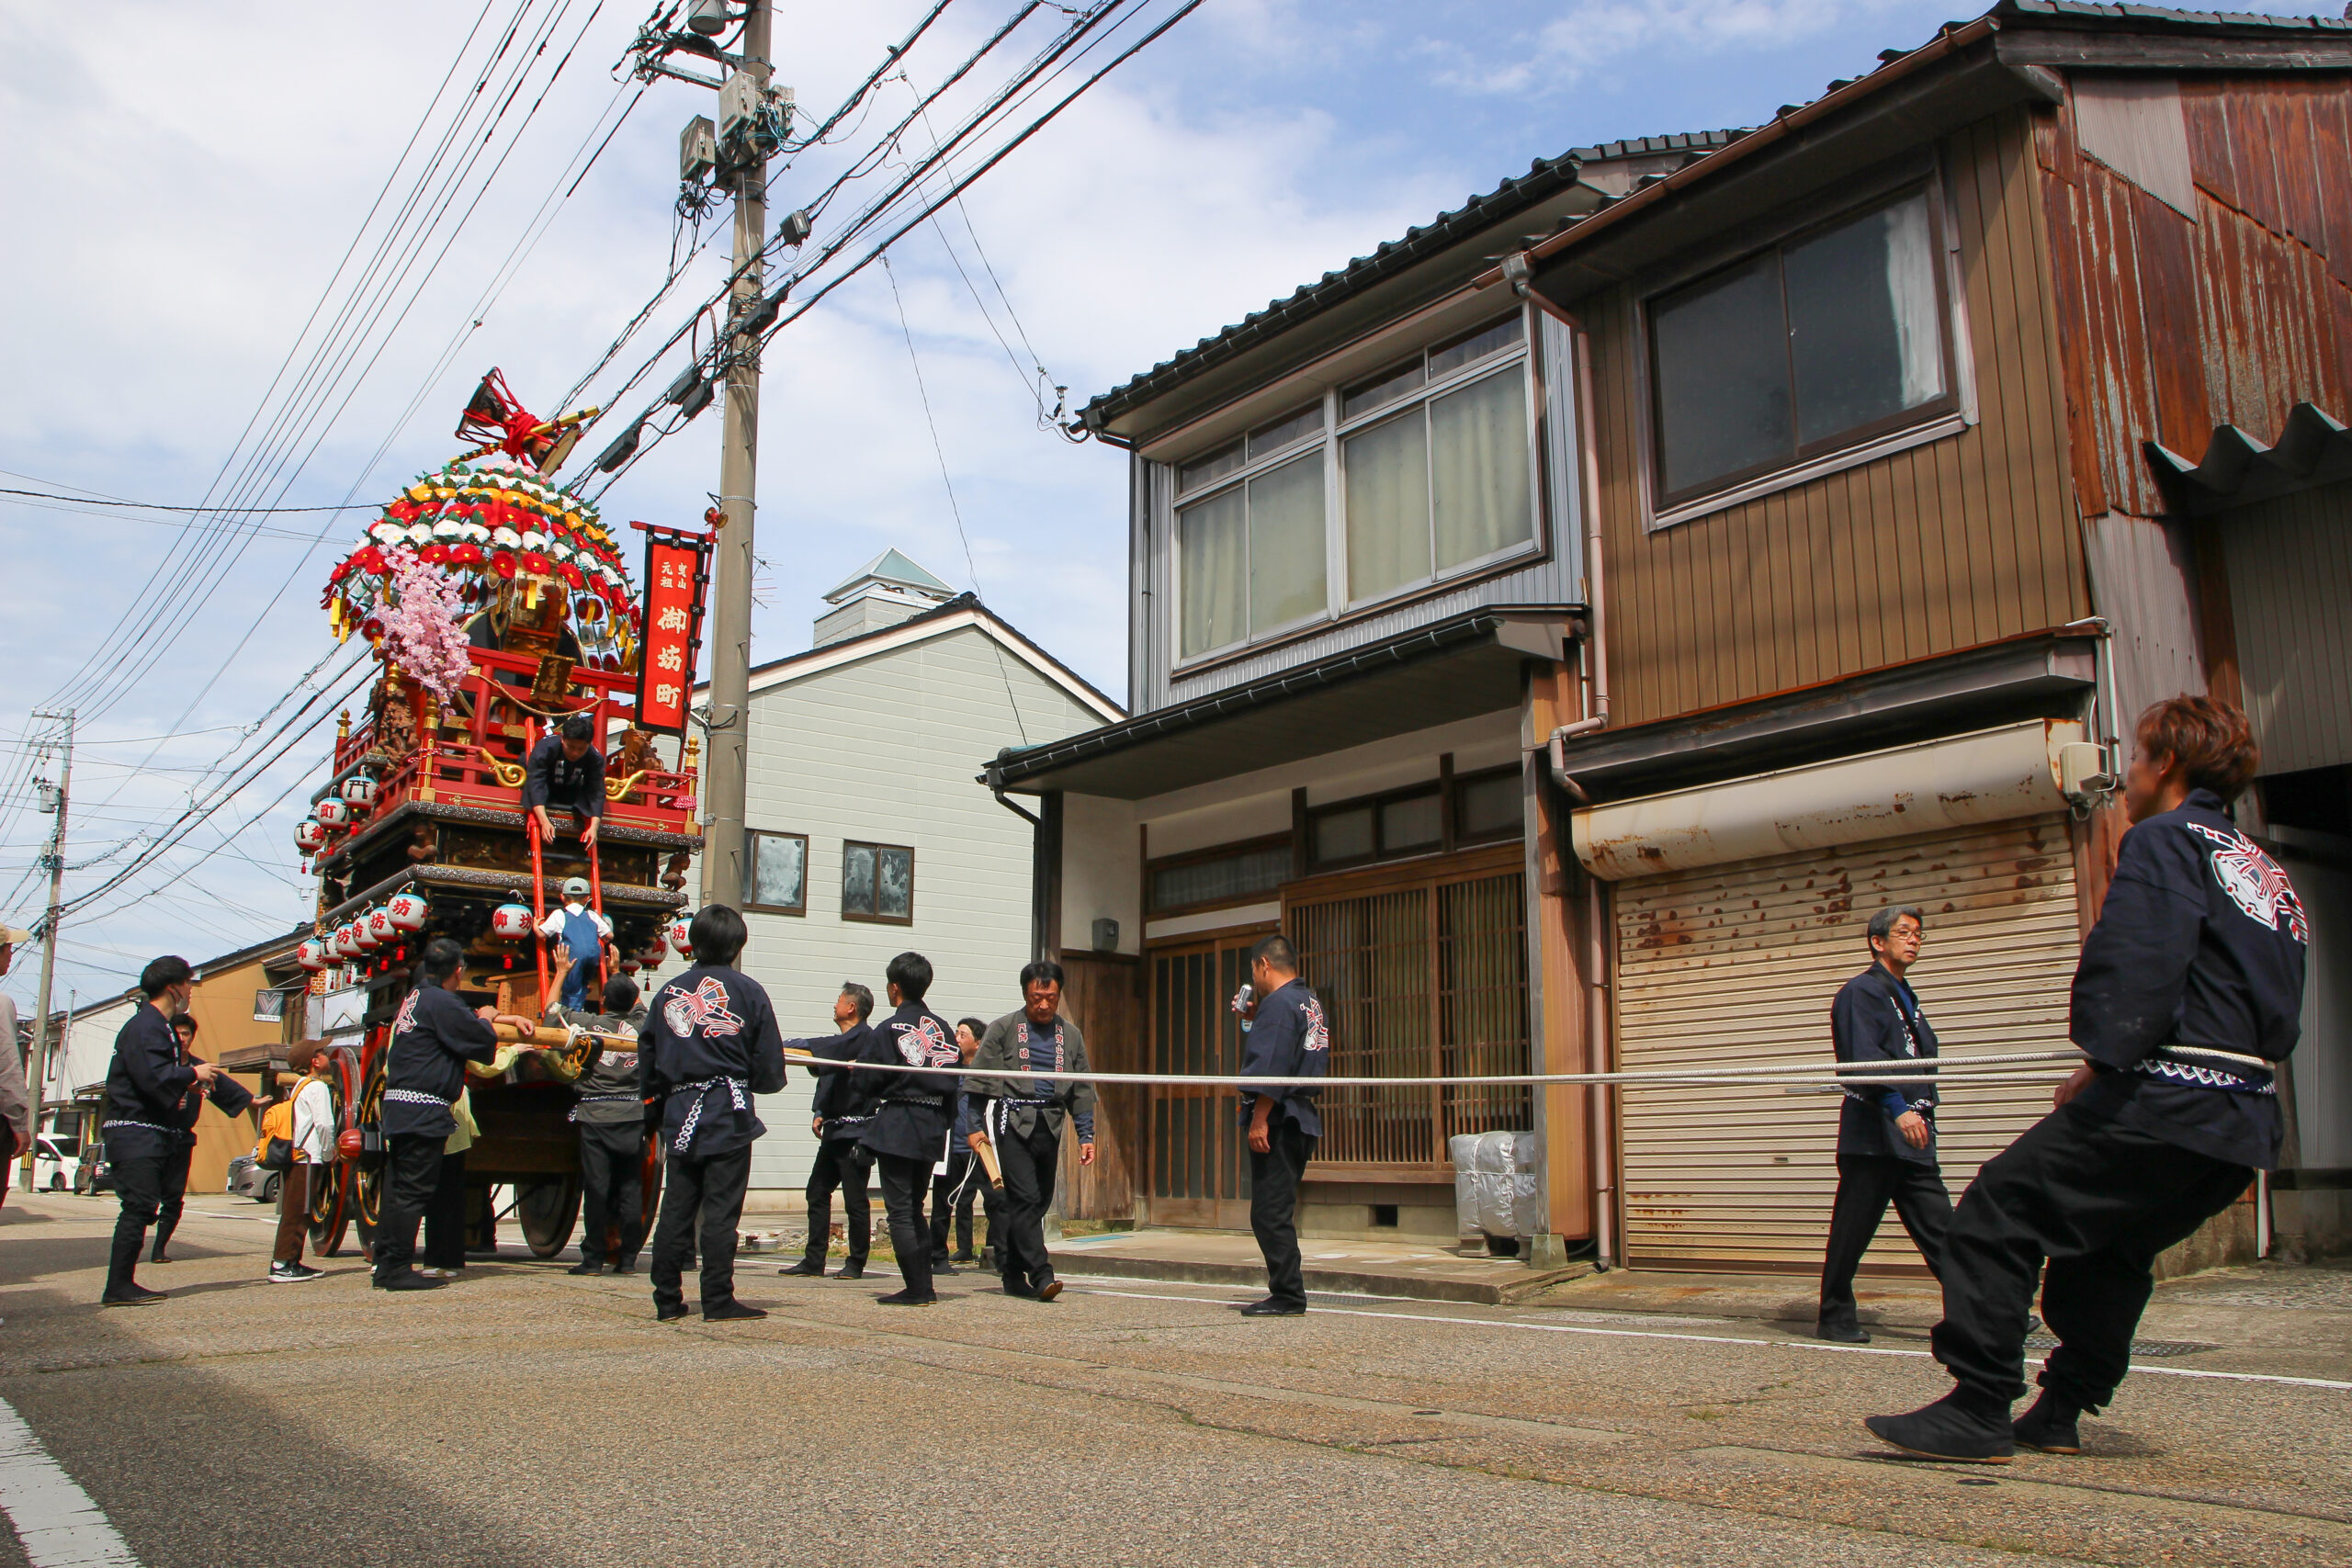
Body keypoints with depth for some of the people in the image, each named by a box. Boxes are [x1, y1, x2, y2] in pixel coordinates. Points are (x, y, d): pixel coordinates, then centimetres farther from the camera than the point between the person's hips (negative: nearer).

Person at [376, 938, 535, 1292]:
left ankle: (385, 1264, 17)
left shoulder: (416, 996, 17)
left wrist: (509, 1018, 29)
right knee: (414, 1189, -5)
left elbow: (463, 1016, 29)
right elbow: (482, 1041, -12)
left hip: (398, 1104, 10)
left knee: (398, 1187, 12)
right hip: (423, 1110, -10)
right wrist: (487, 1019, 9)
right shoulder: (439, 1001, -14)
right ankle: (399, 1268, -3)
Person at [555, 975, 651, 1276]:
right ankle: (627, 1258, 6)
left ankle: (593, 1259, 2)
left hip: (595, 1115, -2)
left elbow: (552, 1012, 11)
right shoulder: (642, 1024, 6)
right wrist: (619, 973, 41)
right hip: (633, 1115, 2)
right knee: (631, 1188, 5)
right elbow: (638, 1006, 30)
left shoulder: (590, 1024, -3)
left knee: (596, 1188, 0)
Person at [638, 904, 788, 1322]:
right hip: (730, 1115, -4)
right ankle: (718, 1301, 2)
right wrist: (752, 1080, 18)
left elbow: (647, 1058, 10)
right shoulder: (747, 991, -3)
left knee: (675, 1208, 9)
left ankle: (667, 1301, 13)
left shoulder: (668, 993, 7)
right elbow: (769, 1071, -3)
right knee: (721, 1210, -1)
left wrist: (654, 1111, 20)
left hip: (679, 1114, 4)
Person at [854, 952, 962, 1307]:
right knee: (915, 1209, 17)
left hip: (896, 1127, -6)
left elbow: (866, 1080, -10)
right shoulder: (944, 1029, 8)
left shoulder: (888, 1030, -10)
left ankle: (917, 1289, -4)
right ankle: (925, 1287, 15)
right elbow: (956, 1080, 8)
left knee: (899, 1211, -1)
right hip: (933, 1128, 6)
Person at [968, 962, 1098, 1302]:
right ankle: (1041, 1275, -16)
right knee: (1025, 1197, -13)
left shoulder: (1070, 1035, 15)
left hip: (1050, 1126, 4)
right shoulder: (1003, 1029, 5)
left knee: (1040, 1202, 4)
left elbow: (1082, 1089, 17)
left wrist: (1086, 1135, 9)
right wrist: (976, 1126, -4)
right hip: (1012, 1123, -4)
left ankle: (1014, 1276, 14)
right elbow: (979, 1080, 4)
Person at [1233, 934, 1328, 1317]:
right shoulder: (1310, 1002, 17)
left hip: (1279, 1120, -10)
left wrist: (1259, 1121, -22)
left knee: (1269, 1213, -6)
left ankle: (1288, 1296, -4)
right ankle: (1286, 1293, 19)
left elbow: (1272, 1069, -21)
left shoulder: (1279, 1003, -13)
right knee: (1278, 1211, 15)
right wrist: (1254, 1020, 19)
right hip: (1303, 1119, 10)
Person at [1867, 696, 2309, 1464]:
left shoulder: (2163, 842, -5)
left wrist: (2099, 1061, -10)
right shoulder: (2271, 875, 22)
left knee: (1999, 1212, -6)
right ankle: (2060, 1414, 27)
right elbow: (2280, 1016, 24)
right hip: (2248, 1125, 10)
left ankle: (1978, 1409, -8)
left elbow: (2135, 967, -20)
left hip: (2165, 1103, -10)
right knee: (2109, 1247, 24)